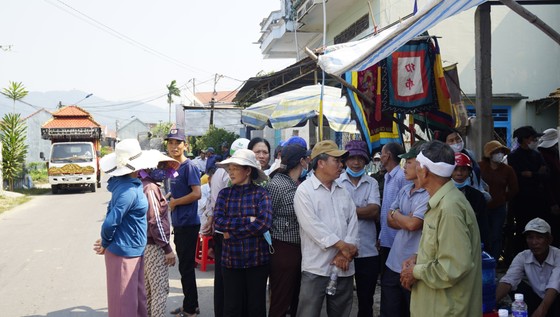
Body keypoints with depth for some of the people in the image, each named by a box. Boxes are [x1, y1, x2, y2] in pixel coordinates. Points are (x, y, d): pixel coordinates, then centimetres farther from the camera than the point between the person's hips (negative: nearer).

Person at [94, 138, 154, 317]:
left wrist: (106, 241, 12)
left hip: (133, 249, 9)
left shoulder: (124, 184, 5)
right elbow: (110, 222, -25)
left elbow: (112, 210, 14)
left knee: (138, 296, 20)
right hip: (125, 251, -9)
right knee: (125, 301, 4)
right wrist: (105, 244, -8)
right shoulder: (129, 191, -24)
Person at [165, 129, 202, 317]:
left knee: (186, 267, -1)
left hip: (188, 223, -8)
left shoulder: (189, 167, -13)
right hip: (178, 224, 8)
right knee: (184, 266, 16)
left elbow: (196, 194, -21)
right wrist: (169, 201, 4)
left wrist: (174, 202, -12)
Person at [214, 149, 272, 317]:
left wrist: (232, 234, -13)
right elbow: (218, 222, -8)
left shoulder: (261, 193, -5)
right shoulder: (224, 193, 4)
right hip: (230, 260, 2)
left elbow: (264, 223, -18)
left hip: (258, 259, -2)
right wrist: (248, 220, -15)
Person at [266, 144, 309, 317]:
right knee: (280, 303, 2)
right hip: (283, 250, -7)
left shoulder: (301, 184, 10)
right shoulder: (276, 185, -12)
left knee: (298, 301, 16)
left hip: (301, 249, 7)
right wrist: (273, 244, -5)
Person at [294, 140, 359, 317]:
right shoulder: (304, 190, -6)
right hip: (316, 267, -6)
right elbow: (313, 226, -16)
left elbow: (352, 222, 5)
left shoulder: (343, 192, 14)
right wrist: (343, 245, -14)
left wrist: (345, 253, -9)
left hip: (344, 266, 6)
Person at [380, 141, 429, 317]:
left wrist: (395, 213, -2)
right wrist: (406, 220, -9)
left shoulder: (430, 194, -15)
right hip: (393, 263, 7)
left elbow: (413, 224, -22)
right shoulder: (404, 190, 10)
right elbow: (390, 221, 11)